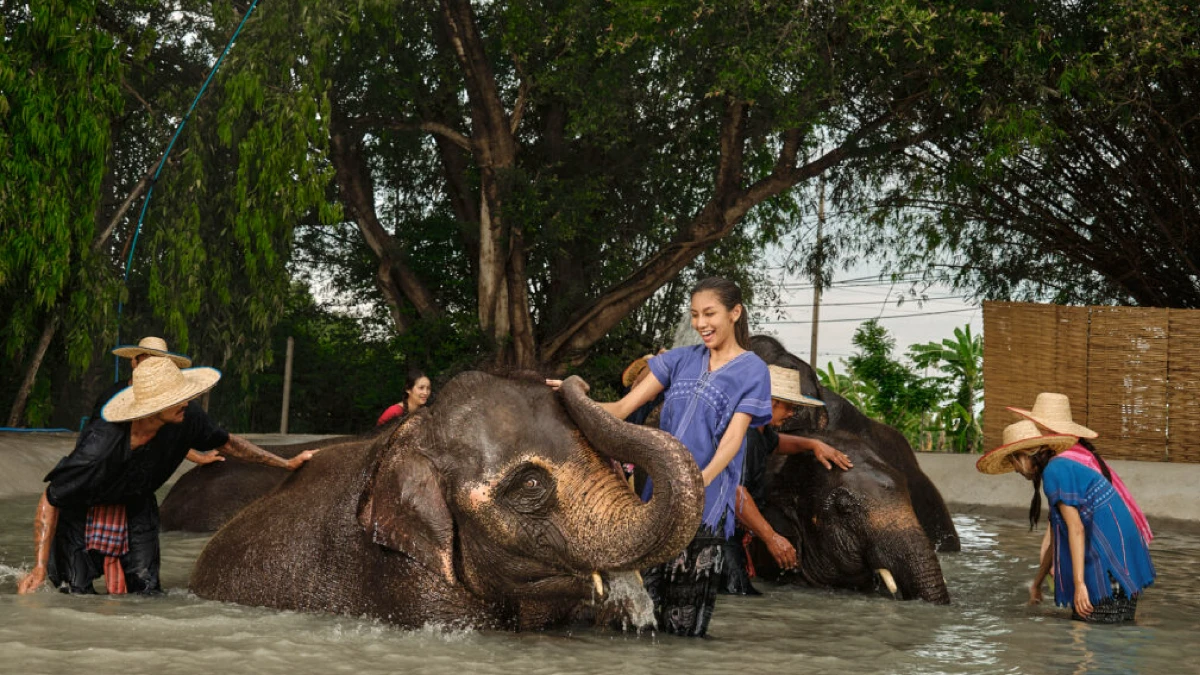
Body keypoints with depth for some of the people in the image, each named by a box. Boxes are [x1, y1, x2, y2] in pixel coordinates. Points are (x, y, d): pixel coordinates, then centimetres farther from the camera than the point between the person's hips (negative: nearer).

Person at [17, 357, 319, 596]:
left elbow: (228, 443, -1)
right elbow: (49, 502, -29)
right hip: (81, 511, -5)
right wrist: (39, 569, -32)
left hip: (135, 506, 5)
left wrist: (286, 463, 6)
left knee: (146, 588, -4)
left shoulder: (184, 423, -24)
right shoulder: (99, 446, -40)